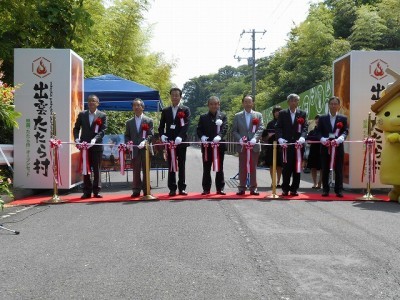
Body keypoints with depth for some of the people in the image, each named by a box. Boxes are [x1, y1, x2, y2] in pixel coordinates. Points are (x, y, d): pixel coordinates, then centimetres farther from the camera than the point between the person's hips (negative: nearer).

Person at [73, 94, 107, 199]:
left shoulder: (102, 116, 2)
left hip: (97, 146, -2)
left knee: (97, 169, 1)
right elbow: (76, 128, 12)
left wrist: (94, 139, -20)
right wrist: (76, 138, -7)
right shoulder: (82, 114, 11)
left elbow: (103, 130, -6)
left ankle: (97, 191, 8)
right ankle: (87, 191, 9)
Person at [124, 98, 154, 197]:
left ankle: (146, 190, 8)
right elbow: (127, 136, 13)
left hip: (145, 149, -2)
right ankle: (136, 190, 7)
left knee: (146, 170, 2)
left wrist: (145, 141, -20)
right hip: (134, 150, 2)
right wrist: (128, 143, -7)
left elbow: (150, 135, -2)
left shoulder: (149, 121, 6)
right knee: (136, 171, 3)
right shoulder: (129, 122, 15)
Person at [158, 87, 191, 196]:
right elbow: (161, 126, 11)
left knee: (181, 166, 4)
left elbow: (186, 125, -9)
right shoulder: (165, 111, 11)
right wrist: (162, 135, -9)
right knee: (171, 166, 3)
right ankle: (172, 188, 6)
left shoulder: (185, 110, 2)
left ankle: (182, 188, 9)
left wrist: (180, 137, -23)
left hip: (181, 142, -2)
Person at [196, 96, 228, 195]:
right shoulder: (203, 117, 10)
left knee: (219, 168, 5)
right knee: (206, 168, 4)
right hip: (206, 145, 1)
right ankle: (206, 189, 10)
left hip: (219, 145, -1)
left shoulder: (223, 116, 7)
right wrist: (202, 136, -17)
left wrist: (219, 136, -23)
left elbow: (225, 128, -4)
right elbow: (199, 130, 4)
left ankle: (220, 188, 11)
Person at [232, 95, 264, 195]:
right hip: (242, 146, 0)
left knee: (253, 167, 4)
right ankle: (241, 188, 7)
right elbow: (234, 130, 5)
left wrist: (254, 139, -17)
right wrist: (240, 139, -11)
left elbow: (260, 129, -2)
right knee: (242, 167, 3)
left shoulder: (258, 115, 8)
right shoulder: (237, 116, 10)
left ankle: (253, 188, 9)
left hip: (254, 145, 0)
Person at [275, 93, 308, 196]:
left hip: (298, 144, 1)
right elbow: (278, 127, 3)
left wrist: (302, 138, -19)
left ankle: (294, 189, 10)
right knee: (286, 167, 0)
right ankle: (285, 189, 7)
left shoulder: (302, 114, 9)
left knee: (297, 168, 3)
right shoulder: (282, 113, 9)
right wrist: (280, 138, -14)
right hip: (286, 144, -1)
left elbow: (305, 127, 0)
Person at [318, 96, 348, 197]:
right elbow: (319, 132, 4)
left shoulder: (343, 118, 8)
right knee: (325, 169, 4)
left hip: (338, 146, -1)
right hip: (325, 147, 1)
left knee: (338, 169, 1)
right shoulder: (322, 118, 9)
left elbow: (345, 131, 0)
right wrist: (323, 139, -16)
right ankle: (325, 190, 11)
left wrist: (340, 139, -20)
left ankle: (339, 190, 6)